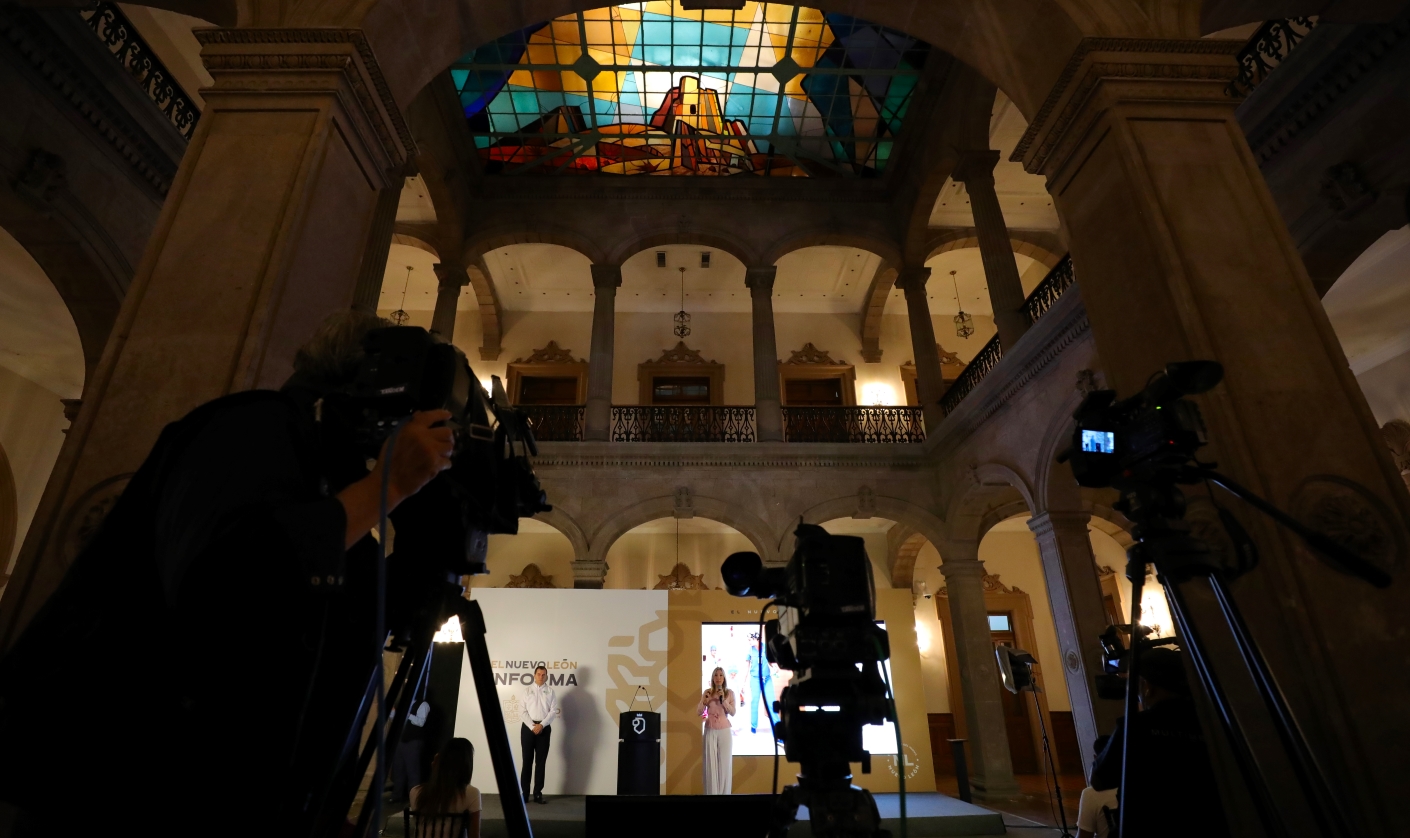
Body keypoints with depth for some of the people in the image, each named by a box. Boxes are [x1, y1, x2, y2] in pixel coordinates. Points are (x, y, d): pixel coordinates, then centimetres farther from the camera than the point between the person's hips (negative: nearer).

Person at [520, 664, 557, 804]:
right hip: (528, 727, -1)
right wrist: (532, 726, -13)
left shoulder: (550, 691, 5)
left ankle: (538, 793, 14)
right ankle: (524, 793, 10)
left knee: (541, 761, 6)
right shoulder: (527, 690, 3)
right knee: (527, 761, 2)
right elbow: (522, 711, -3)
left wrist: (541, 725, -13)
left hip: (544, 728, 1)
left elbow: (553, 711, -1)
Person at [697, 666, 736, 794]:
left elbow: (732, 712, -4)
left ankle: (723, 792, 8)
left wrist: (723, 700, -16)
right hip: (710, 730, 1)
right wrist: (705, 701, -16)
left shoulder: (729, 693, 2)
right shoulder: (707, 692, 4)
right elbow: (699, 712, 2)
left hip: (724, 730, -1)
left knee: (724, 762, 0)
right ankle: (712, 792, 6)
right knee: (711, 761, -1)